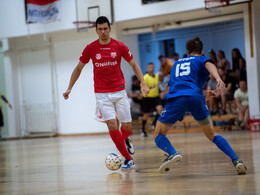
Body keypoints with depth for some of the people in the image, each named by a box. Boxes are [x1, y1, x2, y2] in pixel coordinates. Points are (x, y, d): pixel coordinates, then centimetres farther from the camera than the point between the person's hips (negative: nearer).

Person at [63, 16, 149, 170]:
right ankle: (128, 159, -5)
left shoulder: (119, 46, -3)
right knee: (112, 125, -15)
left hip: (119, 91, 1)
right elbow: (79, 68, 10)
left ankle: (125, 140, 38)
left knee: (127, 126, 0)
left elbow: (134, 65, 7)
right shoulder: (91, 48, -3)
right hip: (102, 94, -1)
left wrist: (143, 84, -4)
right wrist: (69, 88, 5)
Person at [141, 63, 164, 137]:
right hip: (148, 97, -4)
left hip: (156, 97, 5)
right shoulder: (145, 77, -12)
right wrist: (150, 87, -31)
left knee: (160, 110, -18)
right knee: (146, 114, 5)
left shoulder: (157, 76, 7)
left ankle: (154, 123, 4)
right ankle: (143, 130, 23)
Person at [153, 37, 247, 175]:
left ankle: (173, 153, -20)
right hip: (195, 97, 0)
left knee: (158, 135, 11)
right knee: (212, 135, 15)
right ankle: (236, 160, -4)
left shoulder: (177, 64, 37)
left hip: (175, 98, 1)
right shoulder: (202, 59, 25)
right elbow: (209, 65, -1)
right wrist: (218, 79, -22)